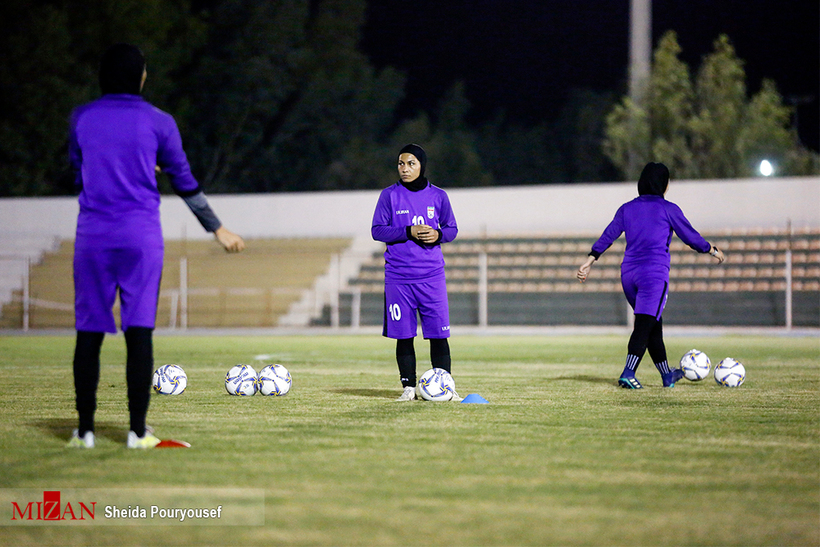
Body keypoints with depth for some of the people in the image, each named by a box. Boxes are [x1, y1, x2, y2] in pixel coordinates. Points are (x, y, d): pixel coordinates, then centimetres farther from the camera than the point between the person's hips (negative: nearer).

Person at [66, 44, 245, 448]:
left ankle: (85, 430, 5)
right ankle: (138, 431, -5)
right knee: (139, 331, -2)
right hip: (141, 236, -1)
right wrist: (217, 229, 19)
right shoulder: (158, 123, 2)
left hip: (92, 236, 1)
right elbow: (184, 183, 8)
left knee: (89, 332, 5)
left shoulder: (81, 118, 6)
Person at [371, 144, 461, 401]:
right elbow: (377, 230, -1)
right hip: (398, 277, -1)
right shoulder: (389, 195, 3)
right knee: (403, 335, 1)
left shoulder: (438, 196, 7)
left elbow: (452, 229, 13)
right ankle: (409, 387, 9)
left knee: (439, 333, -3)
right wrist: (408, 232, -14)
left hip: (432, 276, 1)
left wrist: (438, 234, -9)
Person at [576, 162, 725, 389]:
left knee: (654, 326, 17)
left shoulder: (627, 208, 11)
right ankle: (628, 374, -26)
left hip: (628, 273, 6)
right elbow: (691, 236, 3)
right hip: (654, 274, -6)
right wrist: (712, 250, 17)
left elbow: (608, 236, 8)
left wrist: (589, 261, 10)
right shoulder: (668, 209, -2)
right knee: (644, 326, -11)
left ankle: (667, 375, 28)